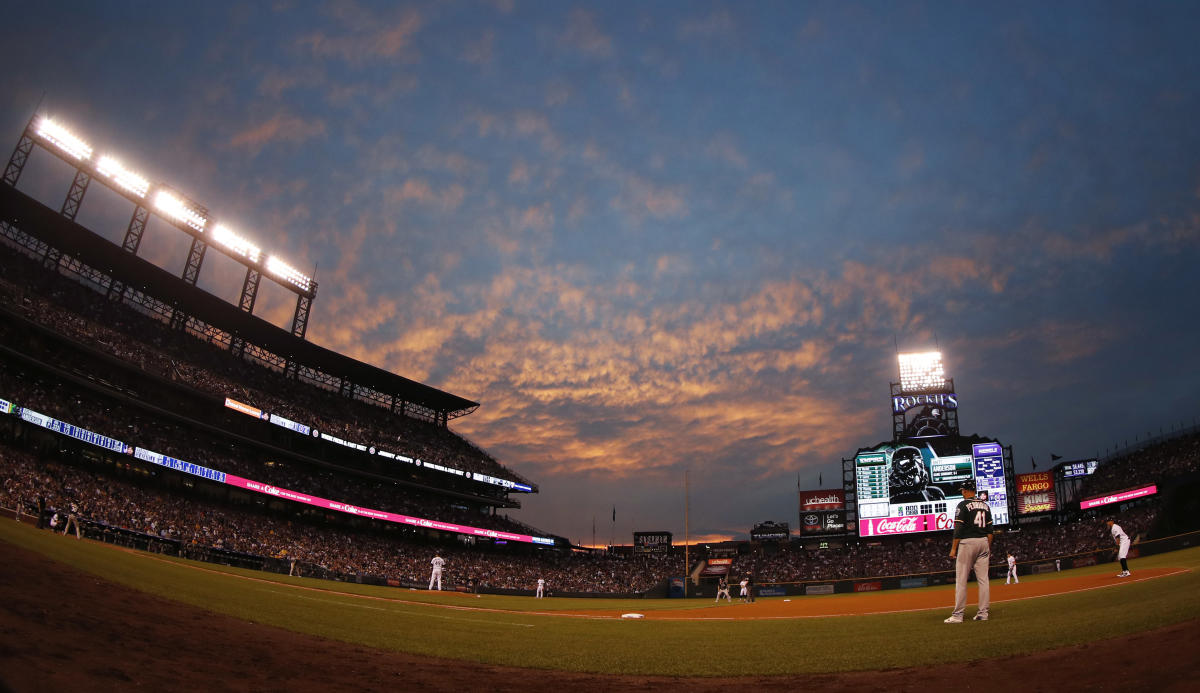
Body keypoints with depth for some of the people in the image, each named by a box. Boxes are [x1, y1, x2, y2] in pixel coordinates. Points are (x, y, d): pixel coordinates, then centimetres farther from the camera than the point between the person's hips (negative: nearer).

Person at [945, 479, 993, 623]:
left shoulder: (963, 505, -7)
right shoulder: (985, 505, 12)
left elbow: (958, 529, -12)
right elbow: (990, 529, 12)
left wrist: (953, 548, -8)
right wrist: (989, 548, 19)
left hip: (967, 542, -6)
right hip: (983, 542, 6)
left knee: (961, 579, -4)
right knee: (983, 579, 8)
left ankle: (958, 615, -5)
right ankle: (983, 613, 8)